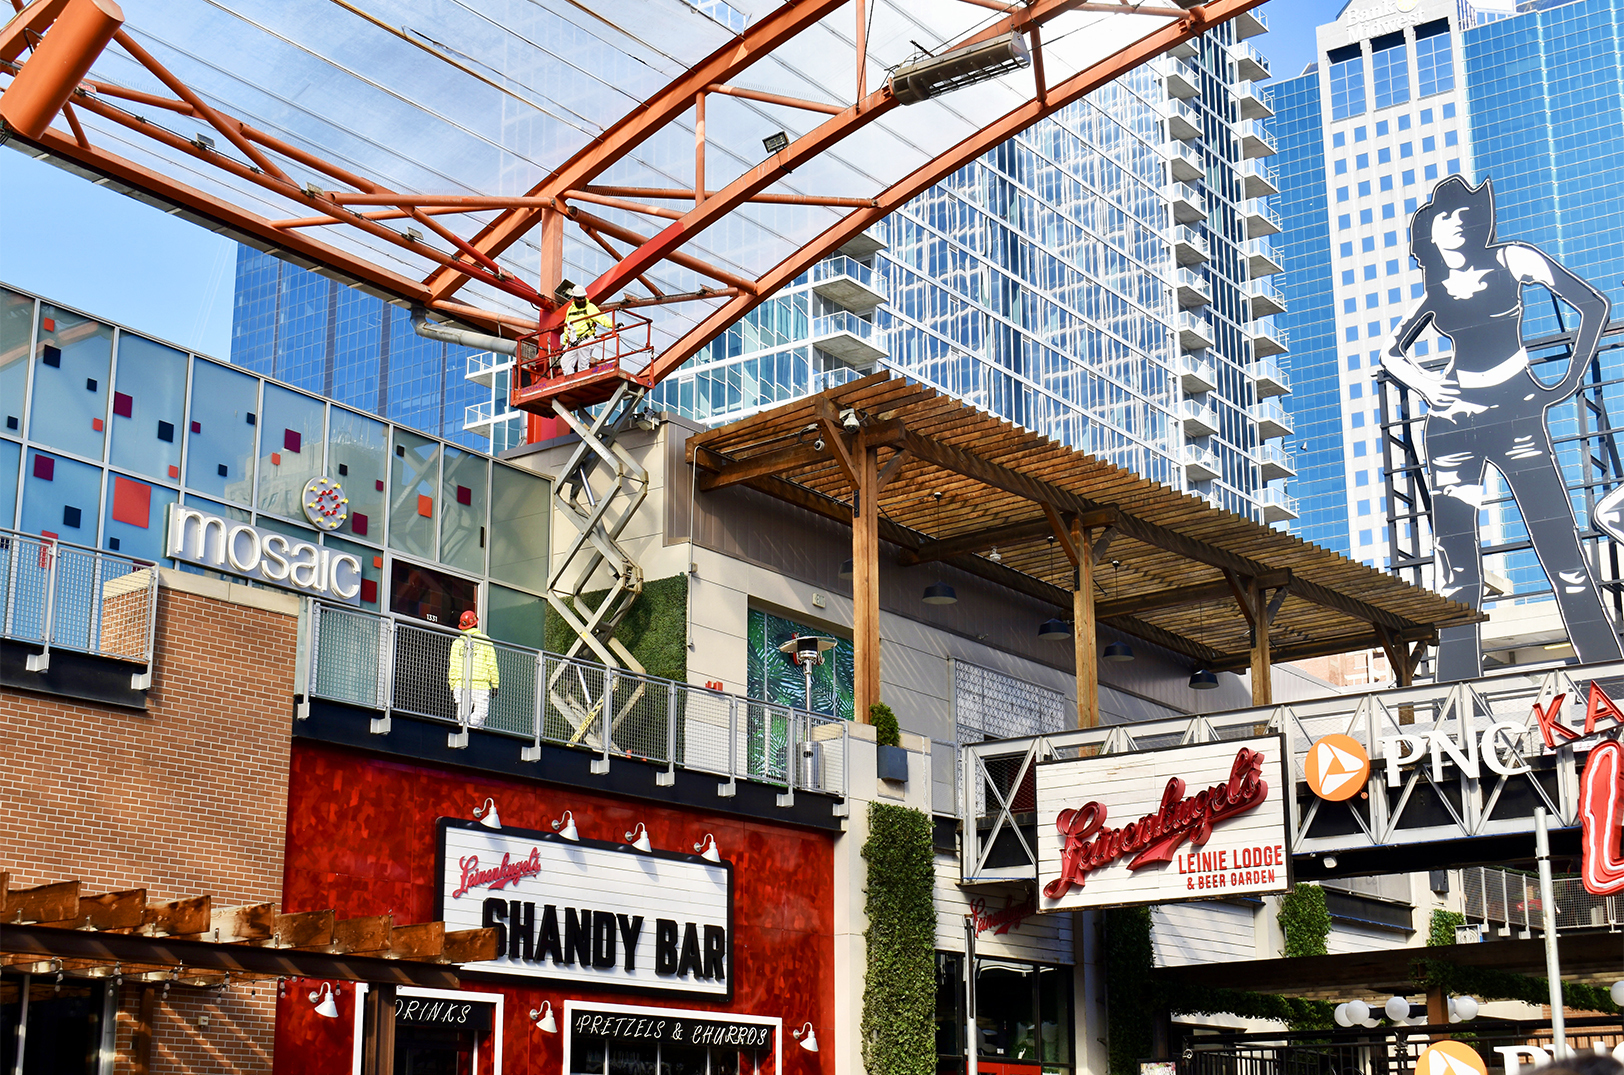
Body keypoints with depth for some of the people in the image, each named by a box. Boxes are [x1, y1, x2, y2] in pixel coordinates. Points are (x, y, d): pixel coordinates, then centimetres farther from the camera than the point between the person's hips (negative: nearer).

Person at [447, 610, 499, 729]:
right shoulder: (485, 641, 0)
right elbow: (492, 665, -1)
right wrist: (495, 684, 5)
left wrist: (452, 686, 17)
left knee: (463, 717, 7)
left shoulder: (457, 643, 9)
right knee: (480, 714, -3)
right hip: (481, 686, -3)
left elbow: (453, 667, 10)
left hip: (460, 685, 3)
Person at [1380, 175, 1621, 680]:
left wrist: (1570, 379, 2)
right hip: (1452, 425, 2)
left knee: (1562, 553, -9)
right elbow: (1392, 354, 26)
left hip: (1517, 413, -2)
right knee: (1456, 567, -2)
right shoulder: (1433, 294, 15)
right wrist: (1427, 386, 7)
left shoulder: (1510, 262, 8)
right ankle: (1456, 693, 0)